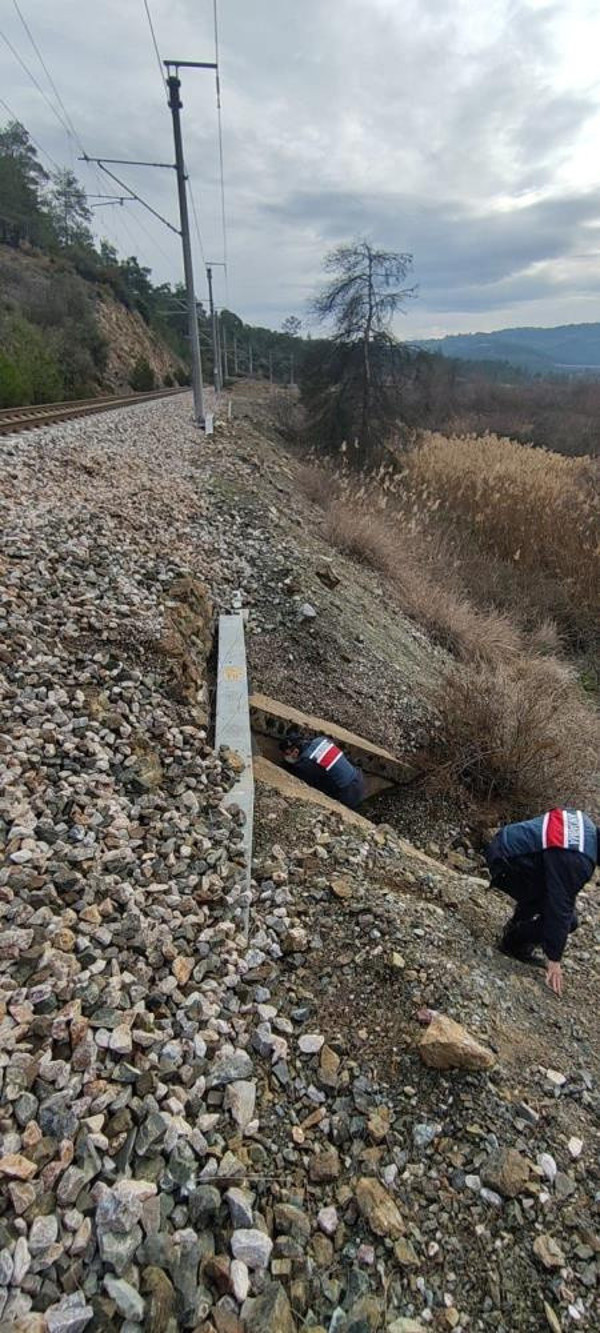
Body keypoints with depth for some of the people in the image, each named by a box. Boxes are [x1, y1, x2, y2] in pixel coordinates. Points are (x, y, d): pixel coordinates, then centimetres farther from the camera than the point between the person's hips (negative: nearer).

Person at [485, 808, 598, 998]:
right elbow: (560, 907, -21)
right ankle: (513, 944, 10)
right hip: (504, 864, -9)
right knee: (567, 919, -3)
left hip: (503, 843, 9)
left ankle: (515, 926, 30)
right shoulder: (576, 861, -25)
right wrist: (554, 960, -12)